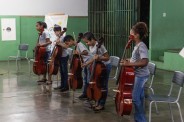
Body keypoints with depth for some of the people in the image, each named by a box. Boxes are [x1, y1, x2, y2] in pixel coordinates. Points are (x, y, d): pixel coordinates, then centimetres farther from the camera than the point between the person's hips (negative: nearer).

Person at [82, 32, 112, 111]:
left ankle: (102, 104, 8)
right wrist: (85, 64, 8)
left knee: (103, 85, -1)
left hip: (105, 66, -8)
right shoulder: (91, 47, 2)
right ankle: (98, 102, 23)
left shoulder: (99, 46, -23)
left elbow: (107, 57, -19)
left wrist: (99, 58, -32)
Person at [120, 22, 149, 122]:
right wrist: (129, 61, 7)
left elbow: (145, 62, -31)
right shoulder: (137, 45, 9)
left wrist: (129, 64, -30)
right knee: (139, 97, 16)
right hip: (139, 75, 10)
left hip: (141, 76, -10)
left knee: (135, 97, -6)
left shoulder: (141, 46, -20)